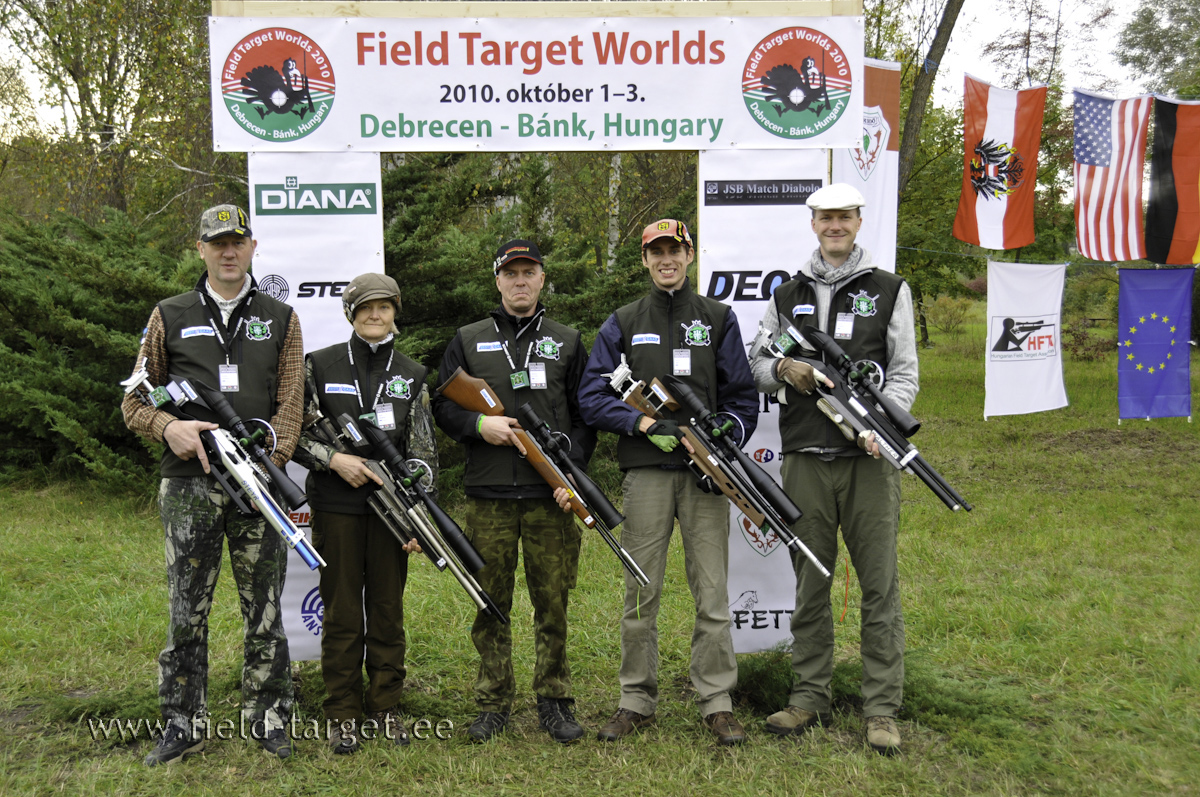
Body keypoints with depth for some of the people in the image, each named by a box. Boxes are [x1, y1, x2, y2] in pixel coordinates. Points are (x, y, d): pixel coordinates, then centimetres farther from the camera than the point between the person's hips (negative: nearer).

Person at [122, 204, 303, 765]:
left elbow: (289, 404, 5)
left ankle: (267, 719, 18)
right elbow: (134, 401, 11)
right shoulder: (169, 317, 10)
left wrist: (267, 461, -11)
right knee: (187, 612, 3)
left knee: (264, 611, 5)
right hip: (189, 486, 0)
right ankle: (184, 725, 16)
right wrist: (168, 426, -10)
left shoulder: (280, 320, 11)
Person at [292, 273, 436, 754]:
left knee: (388, 609, 7)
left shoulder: (411, 376, 8)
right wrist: (334, 459, -14)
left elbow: (424, 454, 6)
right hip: (336, 506, -2)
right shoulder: (320, 366, 3)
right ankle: (343, 715, 15)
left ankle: (385, 710, 20)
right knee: (341, 611, 4)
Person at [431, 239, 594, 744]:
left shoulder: (567, 343, 12)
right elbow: (441, 406, 11)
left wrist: (572, 469, -4)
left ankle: (554, 702, 15)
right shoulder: (468, 341, 11)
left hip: (550, 496, 0)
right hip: (488, 495, 0)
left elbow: (585, 415, 10)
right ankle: (493, 704, 16)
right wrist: (479, 424, -8)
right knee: (491, 605, 5)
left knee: (553, 603, 2)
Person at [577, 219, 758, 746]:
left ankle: (716, 703, 9)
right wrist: (643, 423, -9)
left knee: (712, 593, -1)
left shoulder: (718, 318, 12)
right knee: (641, 593, 4)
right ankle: (637, 701, 14)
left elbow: (742, 396, 10)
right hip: (646, 472, 0)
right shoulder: (622, 324, 12)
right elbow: (592, 396, 5)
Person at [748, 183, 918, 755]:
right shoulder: (787, 296, 15)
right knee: (809, 584, 8)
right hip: (806, 460, 2)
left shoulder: (890, 291, 8)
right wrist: (783, 369, -5)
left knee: (879, 585, -1)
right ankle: (810, 698, 19)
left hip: (869, 457, -2)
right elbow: (755, 366, 17)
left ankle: (882, 708, 7)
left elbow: (904, 371, 3)